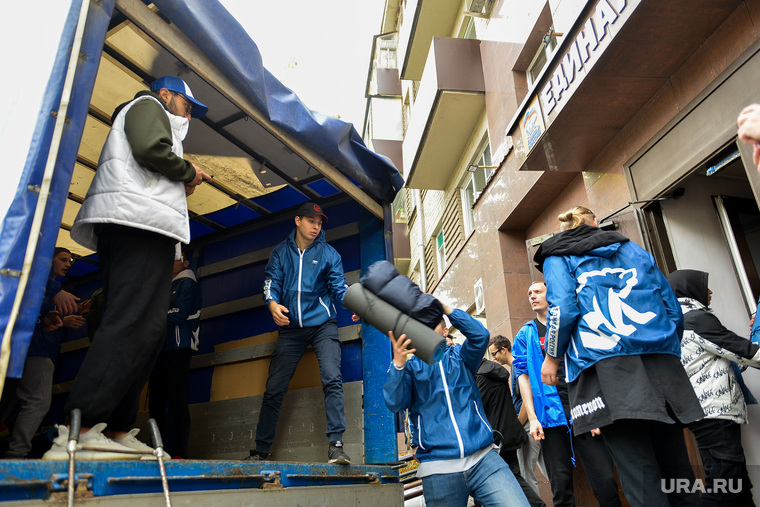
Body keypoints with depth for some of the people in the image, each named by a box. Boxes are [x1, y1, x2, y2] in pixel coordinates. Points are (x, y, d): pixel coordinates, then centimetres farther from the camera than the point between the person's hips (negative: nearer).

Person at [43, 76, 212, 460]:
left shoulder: (147, 115, 38)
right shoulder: (148, 105, 12)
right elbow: (152, 149, -11)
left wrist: (181, 187, 22)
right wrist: (188, 172, 4)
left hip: (127, 230, 10)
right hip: (142, 225, -10)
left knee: (144, 330, 3)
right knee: (135, 325, -20)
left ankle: (116, 432, 0)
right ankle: (77, 432, -25)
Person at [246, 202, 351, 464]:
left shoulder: (328, 253, 4)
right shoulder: (280, 252, 9)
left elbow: (339, 287, -2)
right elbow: (271, 282, 0)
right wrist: (273, 303, -22)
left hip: (322, 324, -1)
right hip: (291, 328, 2)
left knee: (332, 379, -18)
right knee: (274, 389, 3)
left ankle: (336, 444, -15)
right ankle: (261, 450, 16)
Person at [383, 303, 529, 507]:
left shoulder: (459, 356, 15)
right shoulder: (410, 367, 11)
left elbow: (480, 335, -5)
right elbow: (395, 403, -6)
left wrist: (444, 307, -9)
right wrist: (398, 363, -22)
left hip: (483, 459, 1)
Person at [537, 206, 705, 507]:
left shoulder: (556, 257, 12)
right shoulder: (635, 251, 25)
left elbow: (563, 308, -5)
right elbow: (673, 310, 19)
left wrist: (552, 357, 7)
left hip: (608, 369, -5)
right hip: (662, 366, 5)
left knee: (638, 473, -8)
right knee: (674, 463, 8)